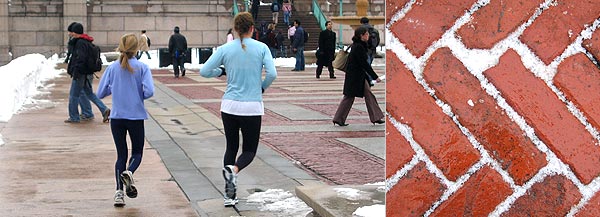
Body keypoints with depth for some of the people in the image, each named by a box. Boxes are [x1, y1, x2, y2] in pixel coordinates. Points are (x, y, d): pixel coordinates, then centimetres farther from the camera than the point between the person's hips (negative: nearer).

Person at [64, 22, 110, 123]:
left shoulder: (80, 42, -16)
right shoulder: (87, 42, 15)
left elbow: (80, 58, -23)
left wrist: (75, 71, -23)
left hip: (81, 73, -10)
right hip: (88, 73, 10)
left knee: (73, 94, 0)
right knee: (89, 93, 17)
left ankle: (74, 117, 6)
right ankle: (104, 109, 9)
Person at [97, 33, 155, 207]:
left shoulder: (112, 68, -2)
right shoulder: (142, 67, -7)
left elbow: (100, 93, -1)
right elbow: (149, 91, -17)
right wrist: (139, 96, 4)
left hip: (117, 118, 2)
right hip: (136, 117, -2)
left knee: (121, 154, 11)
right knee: (137, 152, 14)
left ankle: (119, 192, 1)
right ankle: (129, 172, -18)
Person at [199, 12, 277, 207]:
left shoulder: (225, 49, -1)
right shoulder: (261, 48, -4)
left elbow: (204, 71, -2)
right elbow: (272, 74, -12)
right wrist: (262, 87, 7)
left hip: (229, 106, 2)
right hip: (252, 108, -2)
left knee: (231, 147, 16)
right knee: (249, 150, 11)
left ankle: (229, 195, 11)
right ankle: (233, 170, -23)